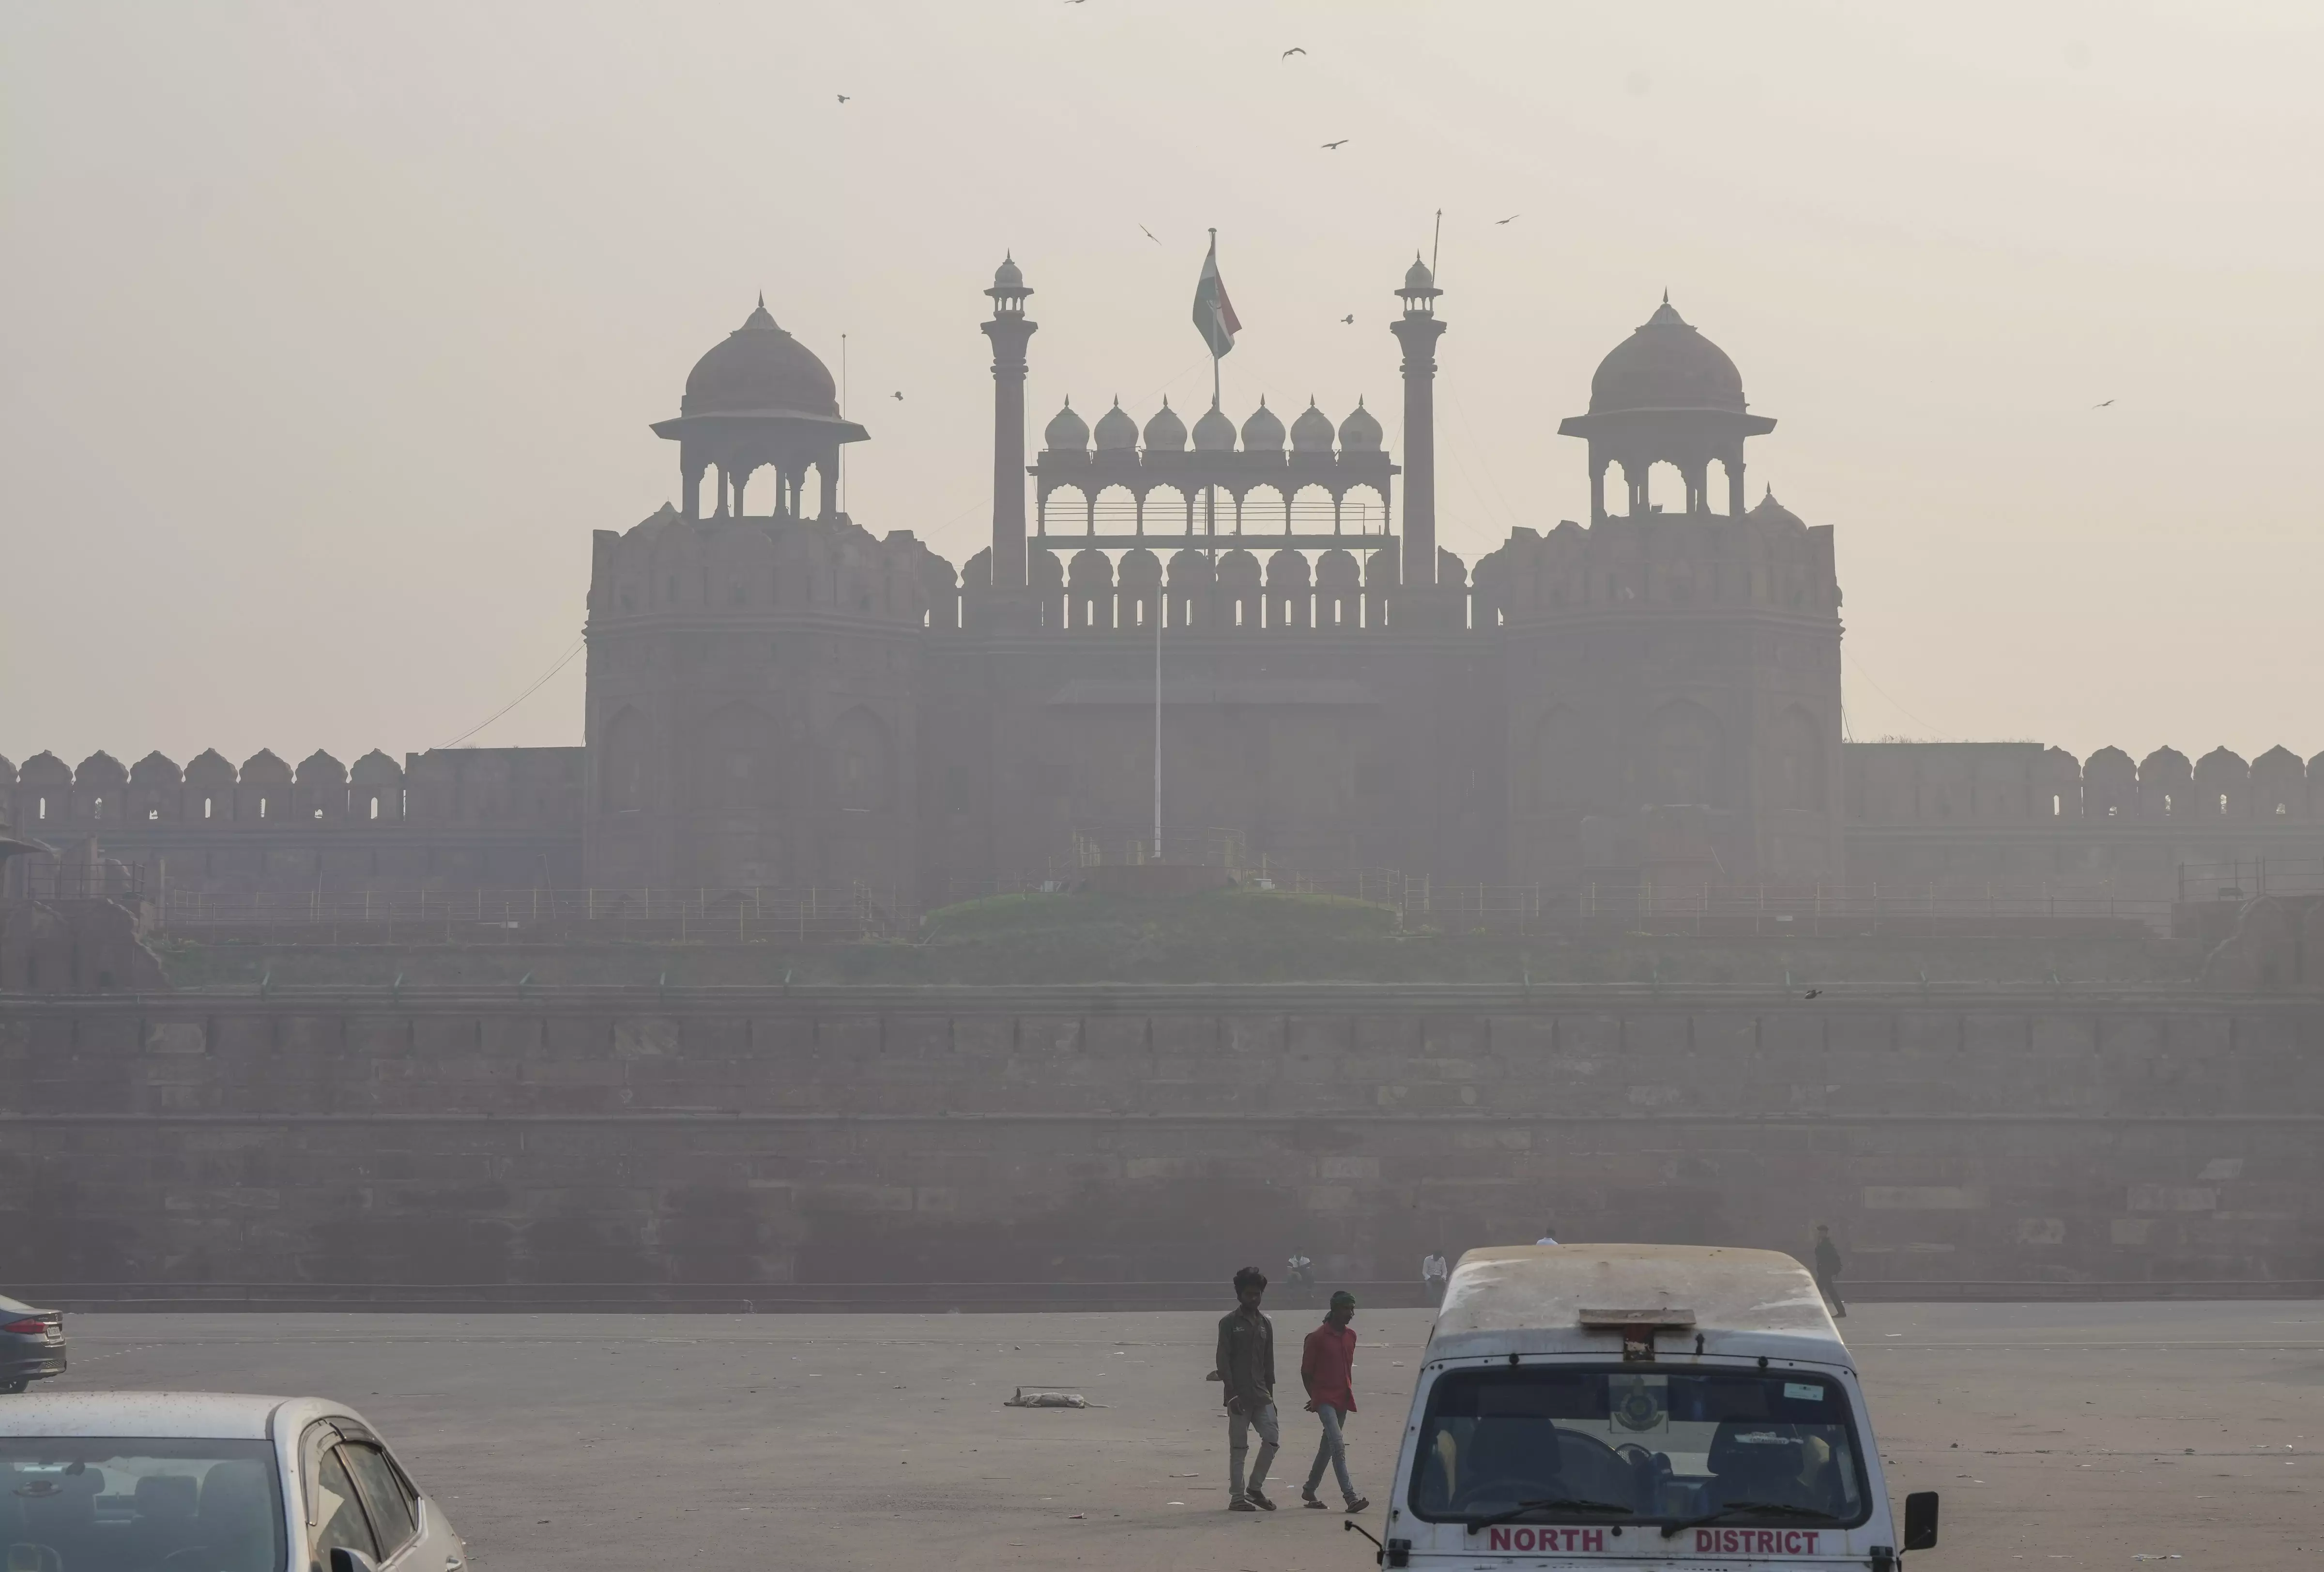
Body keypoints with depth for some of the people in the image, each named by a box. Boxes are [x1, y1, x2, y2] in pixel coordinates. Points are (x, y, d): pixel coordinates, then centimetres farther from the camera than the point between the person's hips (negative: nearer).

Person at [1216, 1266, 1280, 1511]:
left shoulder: (1265, 1324, 15)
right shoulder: (1229, 1323, -2)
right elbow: (1223, 1360, -7)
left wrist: (1270, 1395, 15)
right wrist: (1232, 1394, -14)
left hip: (1261, 1395, 5)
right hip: (1239, 1396, -5)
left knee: (1272, 1438, -5)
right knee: (1238, 1446, -2)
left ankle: (1254, 1488, 10)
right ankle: (1237, 1497, 4)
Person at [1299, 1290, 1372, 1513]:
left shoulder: (1350, 1336, 10)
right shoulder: (1317, 1338, -11)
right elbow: (1306, 1371, -5)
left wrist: (1348, 1392, 16)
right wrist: (1315, 1397, -2)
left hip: (1343, 1399, 7)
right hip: (1325, 1400, -7)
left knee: (1328, 1446, 15)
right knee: (1338, 1446, -17)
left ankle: (1309, 1490, 31)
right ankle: (1350, 1497, -24)